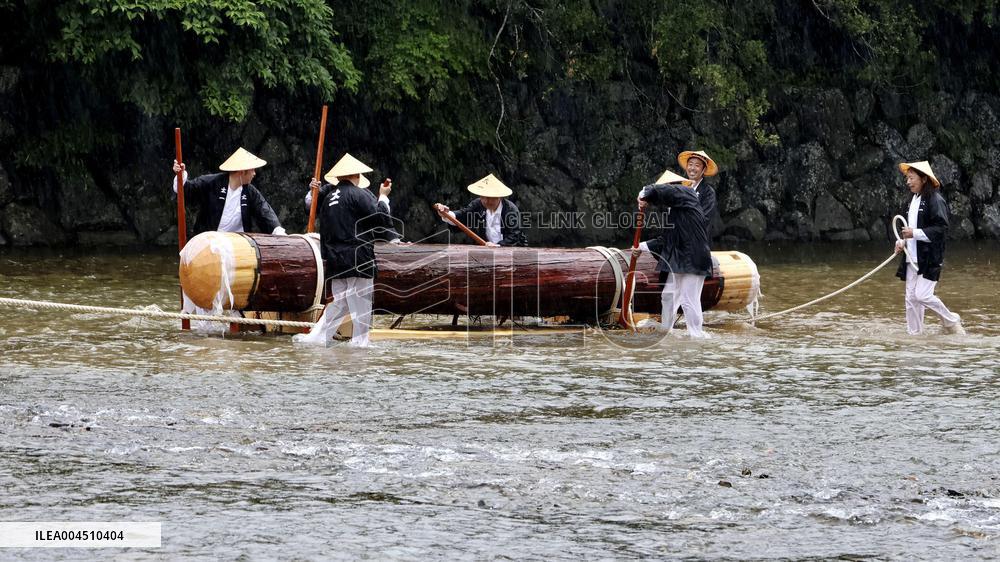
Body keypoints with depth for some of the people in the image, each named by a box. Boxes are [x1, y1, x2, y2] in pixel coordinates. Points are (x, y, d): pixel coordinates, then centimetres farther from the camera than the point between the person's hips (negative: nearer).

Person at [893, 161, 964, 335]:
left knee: (922, 295, -14)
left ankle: (952, 322, 5)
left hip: (929, 258, -8)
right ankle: (914, 334, 13)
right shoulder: (914, 200, 17)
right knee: (911, 298, 6)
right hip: (912, 258, 8)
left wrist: (915, 233, -22)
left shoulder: (935, 200, -11)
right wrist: (903, 241, 9)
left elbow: (941, 228, -18)